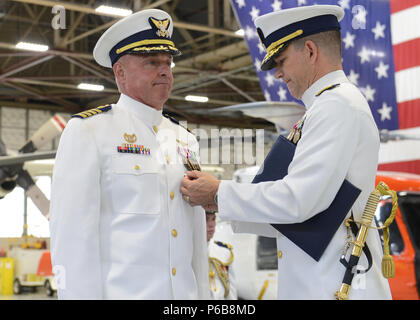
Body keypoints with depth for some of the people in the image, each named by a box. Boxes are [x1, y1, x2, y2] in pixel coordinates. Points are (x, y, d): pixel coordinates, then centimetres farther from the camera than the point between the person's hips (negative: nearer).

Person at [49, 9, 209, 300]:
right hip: (120, 291, -5)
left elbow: (196, 235, 15)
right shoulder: (86, 131, -4)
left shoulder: (186, 141, 14)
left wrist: (203, 295, 10)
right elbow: (71, 234, -11)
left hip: (185, 294, 6)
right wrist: (82, 295, -16)